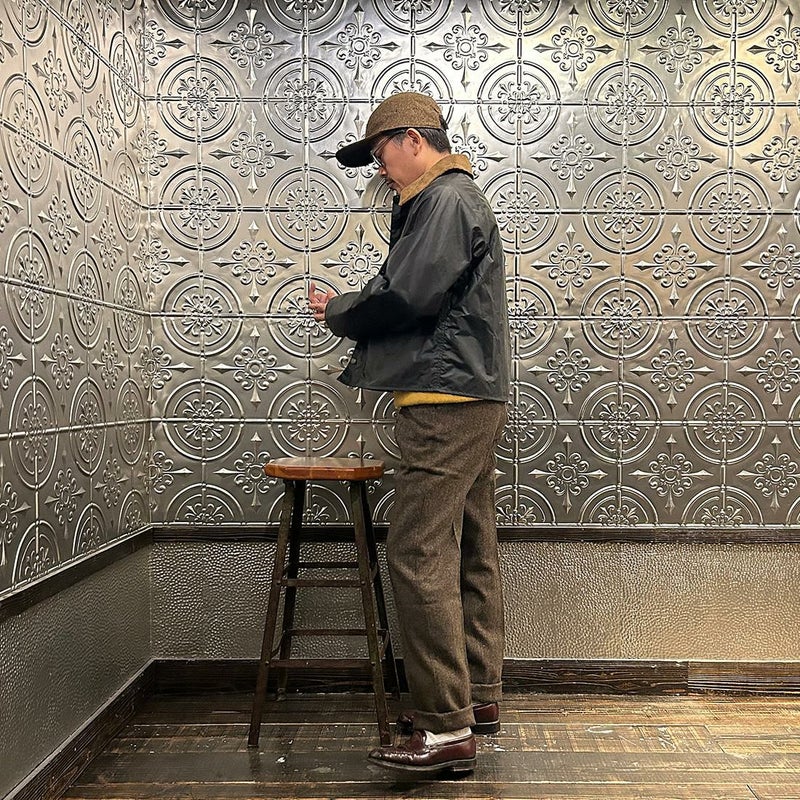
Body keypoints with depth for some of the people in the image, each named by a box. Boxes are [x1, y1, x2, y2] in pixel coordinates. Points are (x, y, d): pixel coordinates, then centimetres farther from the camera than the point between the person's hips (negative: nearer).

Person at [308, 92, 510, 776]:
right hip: (473, 397, 11)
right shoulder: (460, 198, 25)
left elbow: (404, 296, -18)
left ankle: (446, 728, -7)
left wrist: (337, 312, 0)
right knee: (470, 552, 13)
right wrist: (348, 311, 9)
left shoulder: (446, 199, -8)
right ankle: (478, 695, 24)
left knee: (419, 556, -12)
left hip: (447, 403, -11)